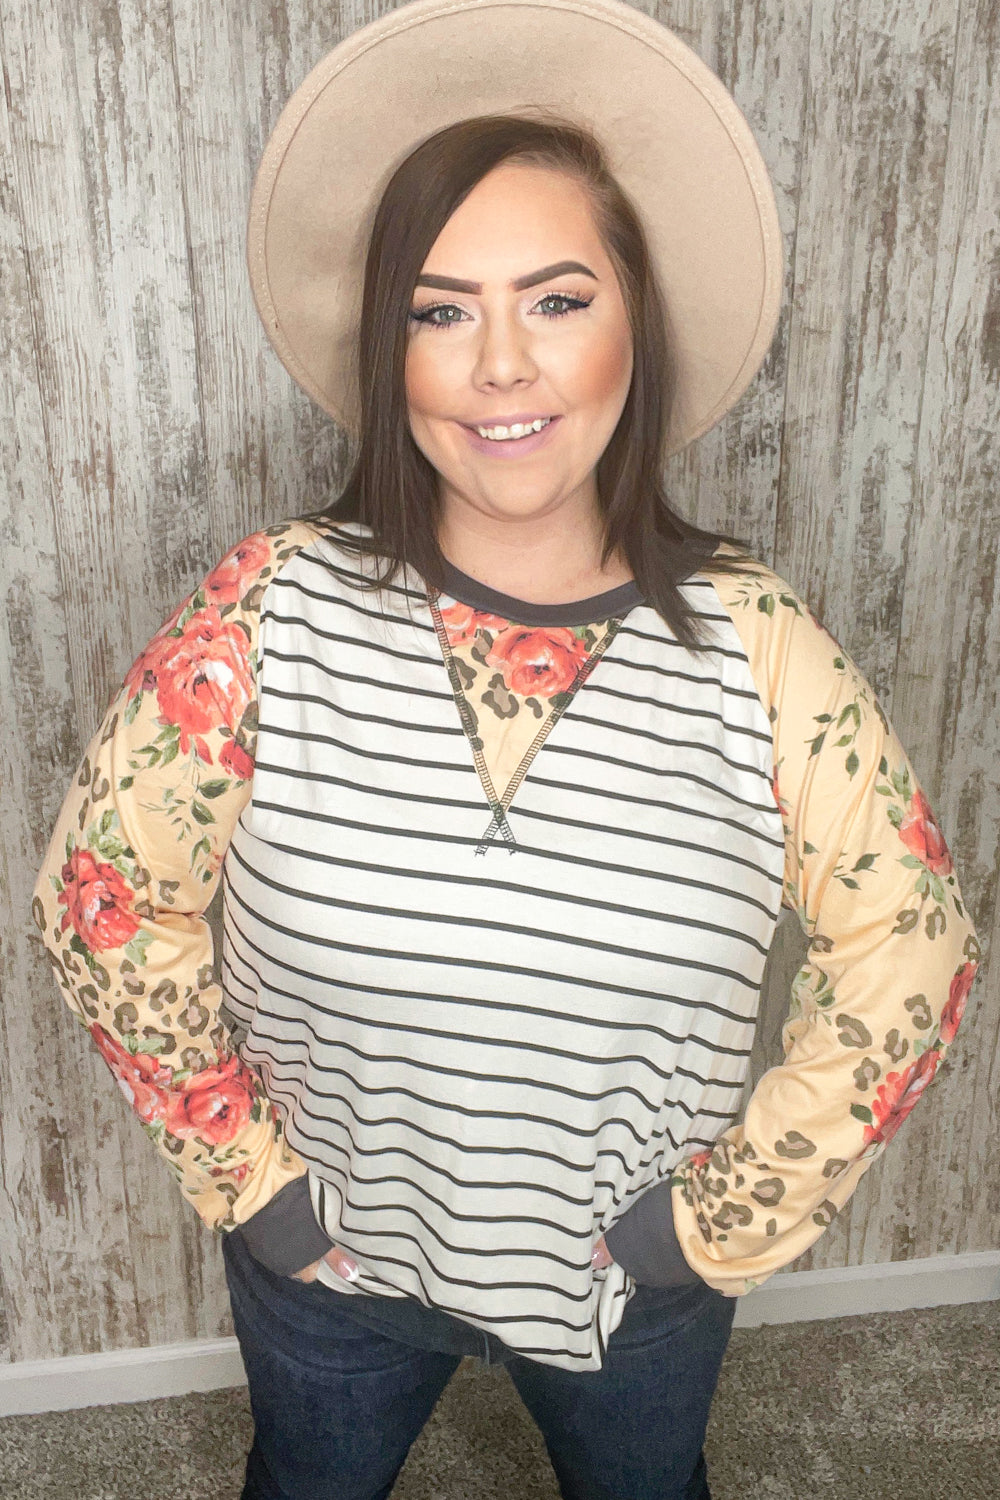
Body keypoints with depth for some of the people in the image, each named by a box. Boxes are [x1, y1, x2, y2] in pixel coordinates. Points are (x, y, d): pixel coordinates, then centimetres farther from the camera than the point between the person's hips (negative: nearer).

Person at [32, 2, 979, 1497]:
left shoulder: (754, 648, -19)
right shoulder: (275, 609, -20)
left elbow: (908, 951, -11)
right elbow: (104, 891, -11)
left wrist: (733, 1216, -10)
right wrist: (247, 1176, -9)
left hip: (636, 1276, 1)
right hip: (330, 1257, 1)